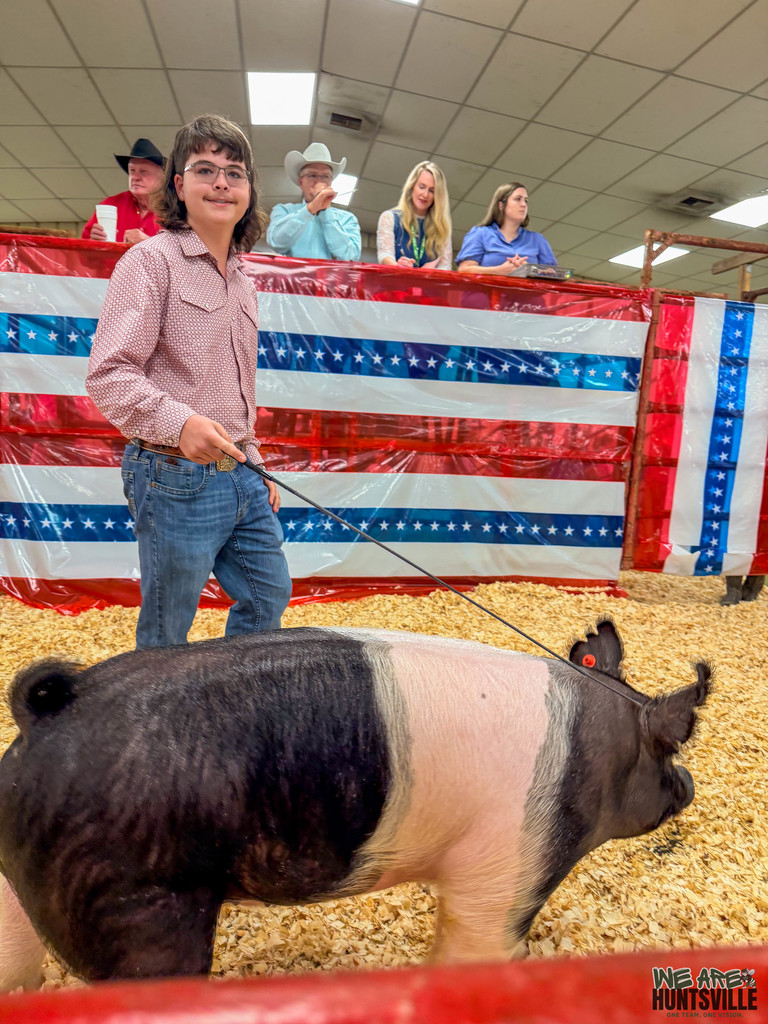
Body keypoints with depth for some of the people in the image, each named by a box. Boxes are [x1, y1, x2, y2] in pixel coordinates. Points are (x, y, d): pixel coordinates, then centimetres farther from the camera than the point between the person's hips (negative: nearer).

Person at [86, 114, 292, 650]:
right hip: (176, 478, -8)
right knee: (166, 635, 5)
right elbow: (109, 372, -17)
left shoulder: (242, 283, 17)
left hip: (239, 477, 8)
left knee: (270, 595, 20)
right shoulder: (152, 259, -7)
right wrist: (178, 422, -32)